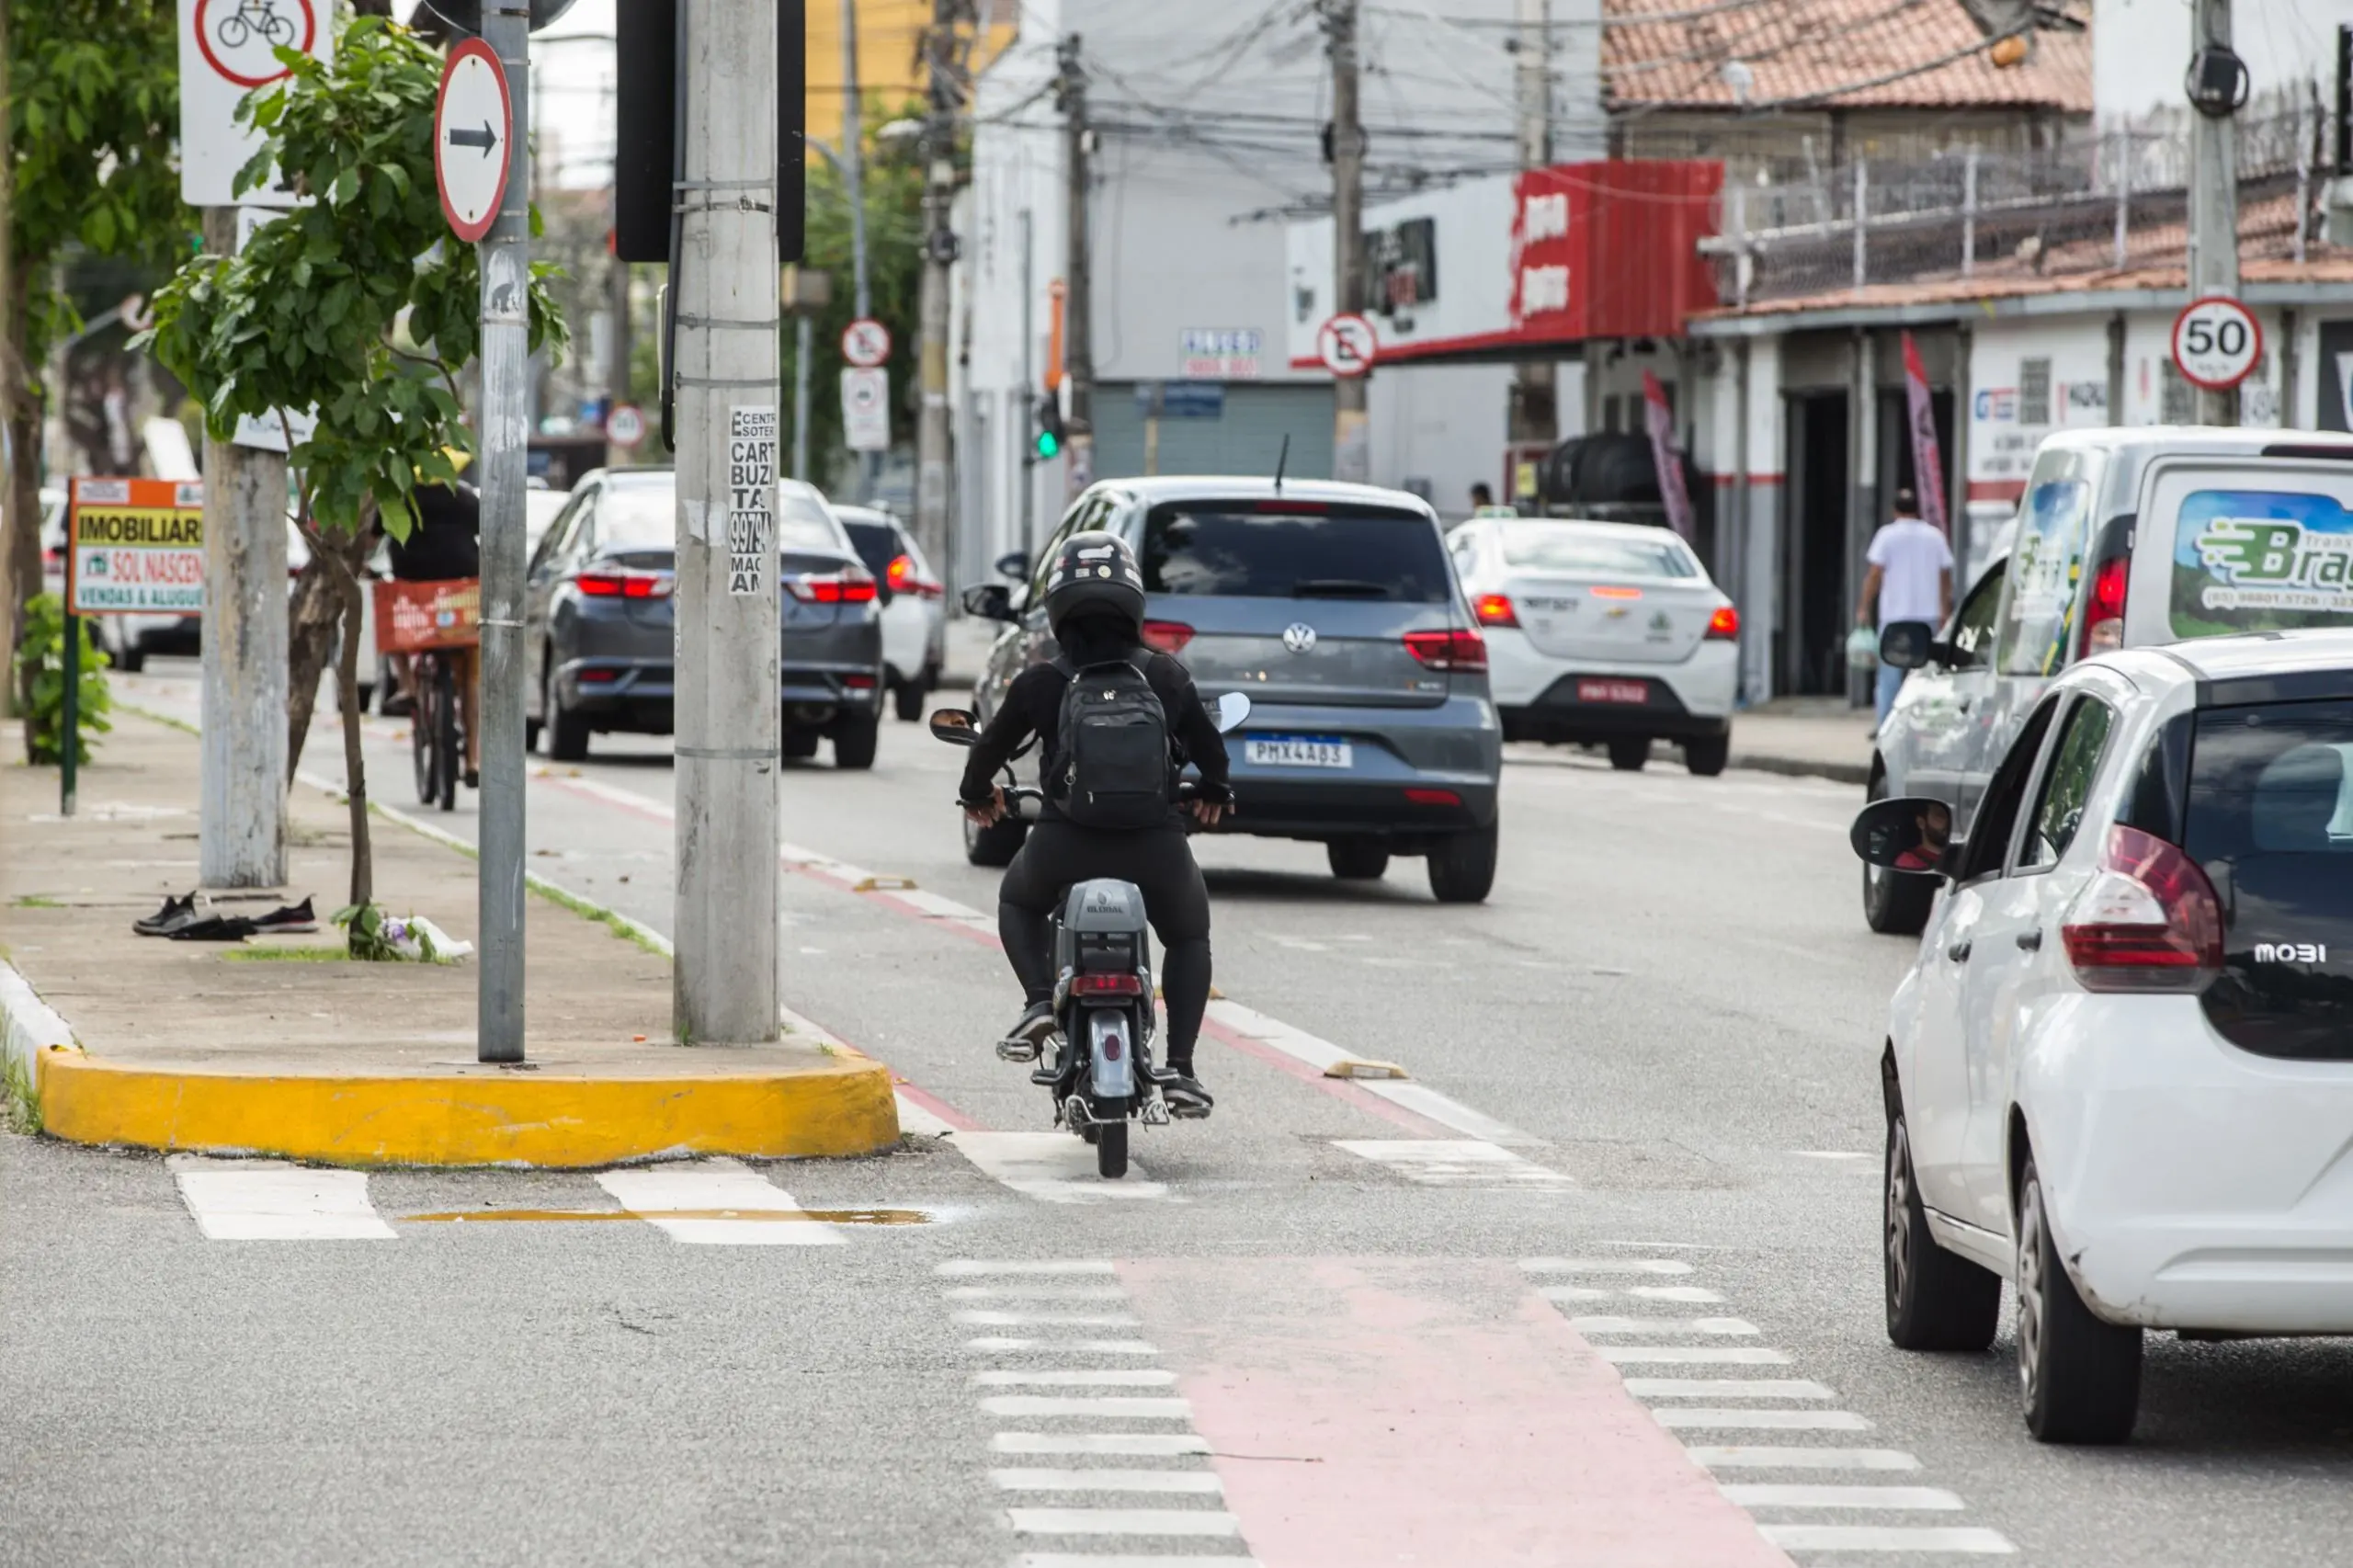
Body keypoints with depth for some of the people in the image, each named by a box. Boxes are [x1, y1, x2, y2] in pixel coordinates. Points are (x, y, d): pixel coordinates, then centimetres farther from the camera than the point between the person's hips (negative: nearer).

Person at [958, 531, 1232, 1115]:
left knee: (1018, 901, 32)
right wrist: (1213, 793, 38)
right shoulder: (1166, 677, 3)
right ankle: (1180, 1066, 9)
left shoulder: (1039, 684, 0)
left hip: (1064, 842, -1)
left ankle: (1041, 999, 7)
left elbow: (992, 745, 14)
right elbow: (1208, 746, 15)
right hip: (1156, 843, 1)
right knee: (1188, 939, 26)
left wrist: (977, 794, 36)